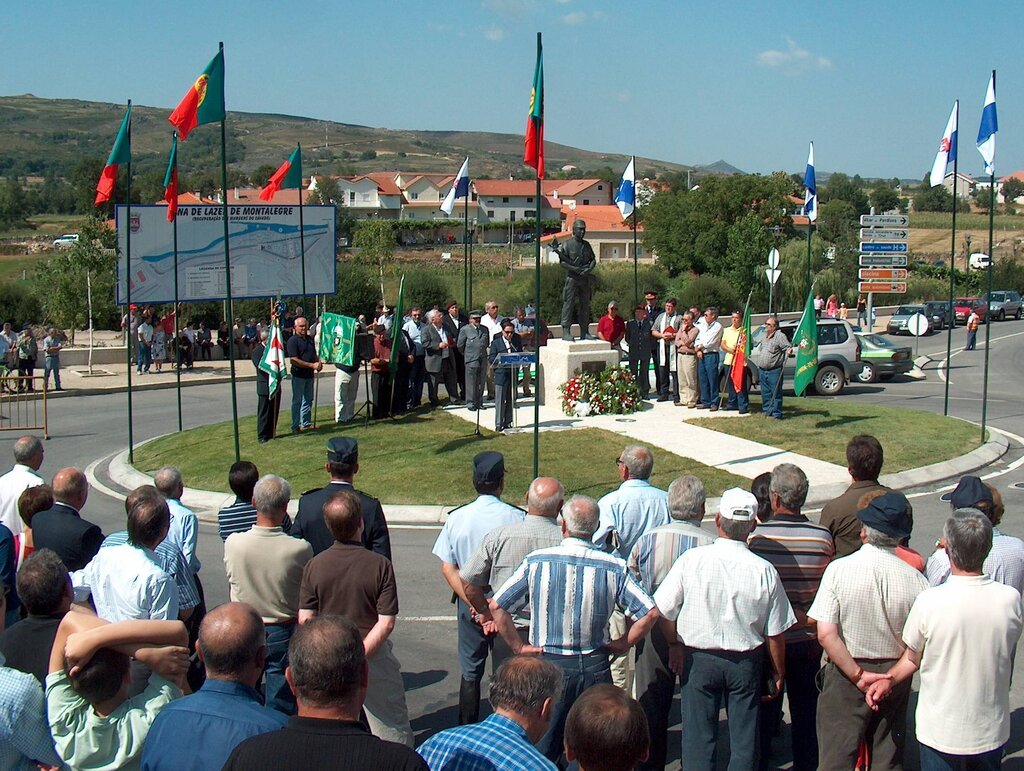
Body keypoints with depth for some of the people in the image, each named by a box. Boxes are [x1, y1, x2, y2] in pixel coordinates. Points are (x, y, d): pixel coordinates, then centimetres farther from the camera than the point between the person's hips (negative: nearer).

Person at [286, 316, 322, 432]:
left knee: (308, 400, 15)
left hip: (309, 375, 7)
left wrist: (319, 363, 0)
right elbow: (294, 360, -20)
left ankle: (306, 423, 28)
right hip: (298, 375, -7)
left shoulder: (309, 339, 11)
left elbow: (314, 354, 22)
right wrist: (312, 365, -22)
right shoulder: (293, 340, -13)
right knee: (297, 401, 1)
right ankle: (295, 426, 9)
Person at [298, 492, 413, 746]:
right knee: (392, 725, 11)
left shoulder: (313, 566, -6)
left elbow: (305, 620, -6)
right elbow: (386, 623, -17)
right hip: (373, 656, -2)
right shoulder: (380, 565, -13)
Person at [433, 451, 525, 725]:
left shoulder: (456, 518, -7)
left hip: (469, 602, 2)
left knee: (470, 671, 15)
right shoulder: (518, 518, -14)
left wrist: (474, 605, -8)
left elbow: (447, 568, -7)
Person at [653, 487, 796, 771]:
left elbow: (664, 611, -6)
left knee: (698, 737, 10)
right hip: (747, 662, 0)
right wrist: (778, 673, 9)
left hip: (699, 660, 0)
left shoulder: (691, 560, -13)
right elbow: (775, 633, -5)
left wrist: (675, 644, 12)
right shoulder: (764, 570, -12)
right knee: (744, 740, 12)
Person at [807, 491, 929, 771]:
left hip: (845, 677, -2)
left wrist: (858, 676, -12)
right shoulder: (914, 578, -10)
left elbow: (826, 635, -18)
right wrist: (890, 678, 4)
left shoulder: (838, 569, -14)